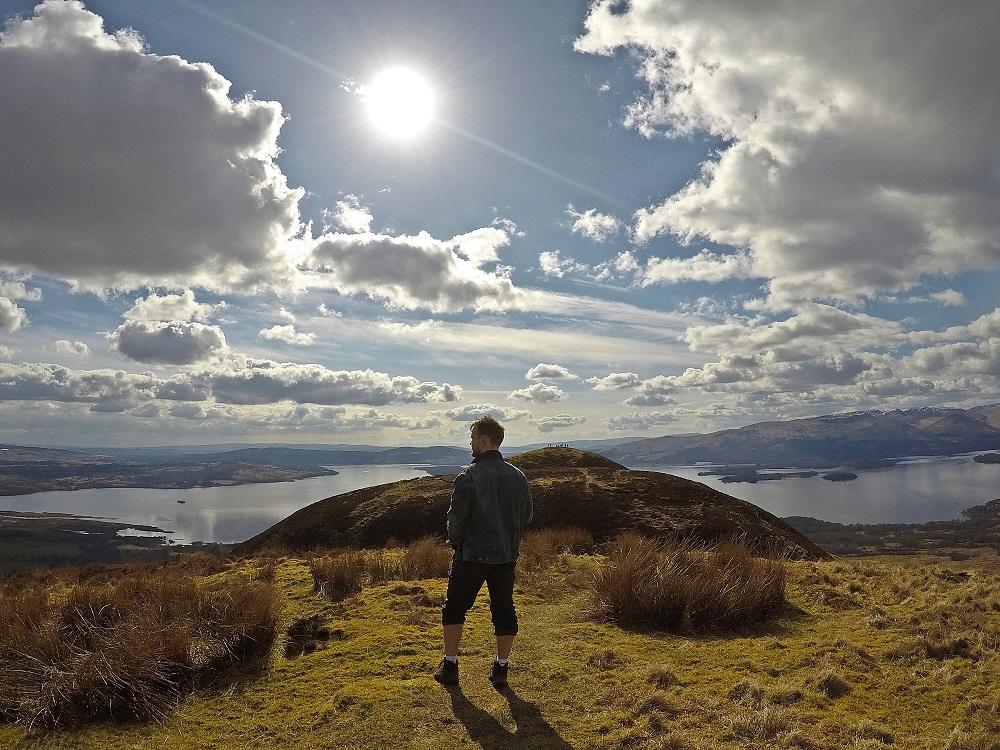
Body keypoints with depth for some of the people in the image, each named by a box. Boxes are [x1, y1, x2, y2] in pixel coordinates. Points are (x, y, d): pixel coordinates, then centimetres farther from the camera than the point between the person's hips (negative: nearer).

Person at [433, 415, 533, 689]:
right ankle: (501, 669, 19)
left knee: (454, 607, 12)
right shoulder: (517, 476, 0)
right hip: (507, 555, 4)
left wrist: (456, 543, 7)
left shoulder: (468, 477, -15)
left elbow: (456, 518, -11)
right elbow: (527, 514, 9)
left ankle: (450, 667, 17)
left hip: (472, 555, -4)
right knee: (504, 610, 13)